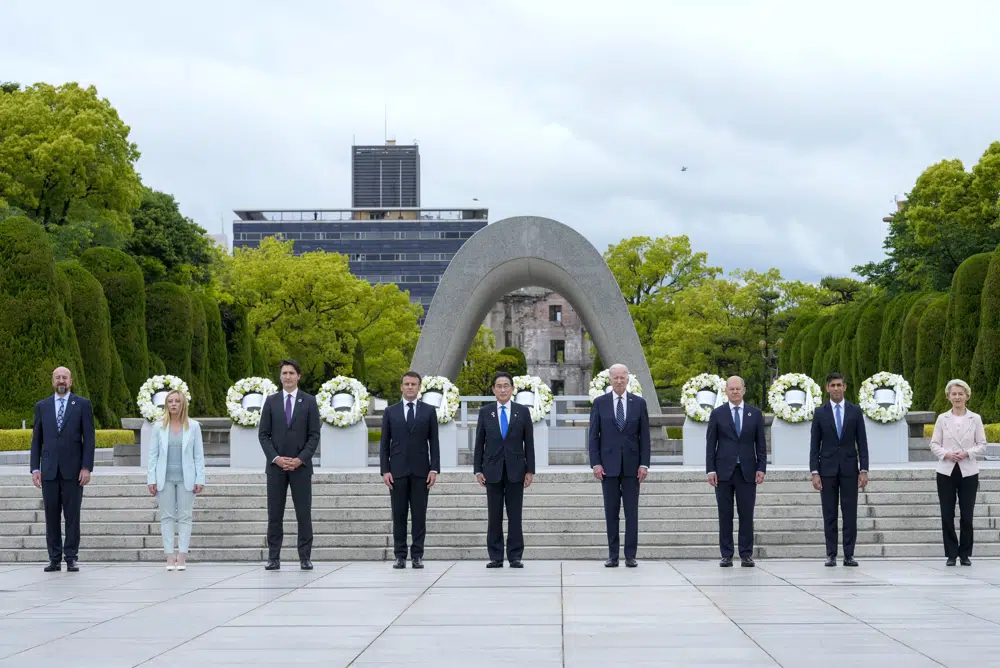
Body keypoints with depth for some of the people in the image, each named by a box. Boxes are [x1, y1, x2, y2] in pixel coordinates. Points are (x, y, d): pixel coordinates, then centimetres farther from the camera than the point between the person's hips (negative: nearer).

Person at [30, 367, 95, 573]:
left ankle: (71, 558, 5)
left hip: (73, 470, -2)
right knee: (51, 515, 3)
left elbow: (89, 438, 0)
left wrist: (87, 467, -8)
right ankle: (54, 559, 8)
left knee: (72, 515, 0)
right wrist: (35, 468, 2)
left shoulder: (82, 405, 3)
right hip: (49, 470, 2)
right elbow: (36, 439, 10)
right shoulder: (42, 406, 10)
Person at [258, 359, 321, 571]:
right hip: (276, 466, 1)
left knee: (304, 514, 0)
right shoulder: (271, 401, 6)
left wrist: (300, 459, -11)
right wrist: (276, 458, -9)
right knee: (274, 514, 2)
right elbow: (263, 434, 3)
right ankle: (273, 558, 5)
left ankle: (305, 558, 4)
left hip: (301, 465, -1)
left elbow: (314, 435, 0)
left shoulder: (309, 401, 3)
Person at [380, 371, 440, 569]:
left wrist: (434, 469, -5)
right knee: (399, 514, 1)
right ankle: (400, 556, 5)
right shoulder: (390, 412, 7)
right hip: (398, 471, 0)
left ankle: (417, 555, 3)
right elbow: (384, 444, 6)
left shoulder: (429, 411, 6)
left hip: (420, 471, 0)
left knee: (419, 514, 0)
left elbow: (434, 442, 4)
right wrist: (385, 470, -4)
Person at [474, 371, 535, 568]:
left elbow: (529, 443, 4)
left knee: (515, 515, 1)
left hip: (515, 470, -1)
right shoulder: (485, 412, 6)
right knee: (494, 516, 2)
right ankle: (496, 557, 6)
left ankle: (515, 557, 5)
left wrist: (530, 470, -1)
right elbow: (479, 443, 6)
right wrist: (478, 470, 0)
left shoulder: (522, 411, 4)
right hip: (492, 470, 1)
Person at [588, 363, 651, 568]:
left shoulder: (639, 403, 4)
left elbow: (644, 436, 3)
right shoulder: (599, 403, 3)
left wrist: (644, 464, -5)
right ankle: (613, 556, 7)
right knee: (611, 512, 3)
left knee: (631, 512, 0)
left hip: (631, 465, 0)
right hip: (608, 465, 0)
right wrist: (595, 463, -7)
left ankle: (630, 556, 4)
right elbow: (594, 436, 2)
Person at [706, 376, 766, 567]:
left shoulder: (755, 414, 8)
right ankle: (726, 555, 5)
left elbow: (761, 444, 8)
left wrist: (761, 468, -2)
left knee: (747, 514, -1)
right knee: (725, 515, 1)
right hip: (724, 471, 0)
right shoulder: (717, 414, 5)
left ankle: (746, 555, 4)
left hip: (747, 472, 1)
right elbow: (711, 444, 4)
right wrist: (711, 470, -4)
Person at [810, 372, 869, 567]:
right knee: (829, 514, 2)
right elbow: (814, 445, 3)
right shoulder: (820, 412, 3)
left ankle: (849, 555, 3)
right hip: (827, 468, 0)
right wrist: (814, 472, -6)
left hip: (849, 468, 0)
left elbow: (862, 443, 4)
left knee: (850, 514, -1)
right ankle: (831, 555, 5)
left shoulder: (855, 411, 4)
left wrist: (864, 470, -4)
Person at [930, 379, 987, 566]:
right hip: (946, 472, 1)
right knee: (947, 515, 0)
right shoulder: (942, 419, 4)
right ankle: (951, 554, 9)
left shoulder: (975, 419, 3)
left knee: (967, 516, 1)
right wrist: (946, 454, -15)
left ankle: (965, 554, 12)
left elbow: (982, 445, 2)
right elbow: (934, 444, 4)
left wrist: (967, 453, -15)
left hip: (968, 472, -1)